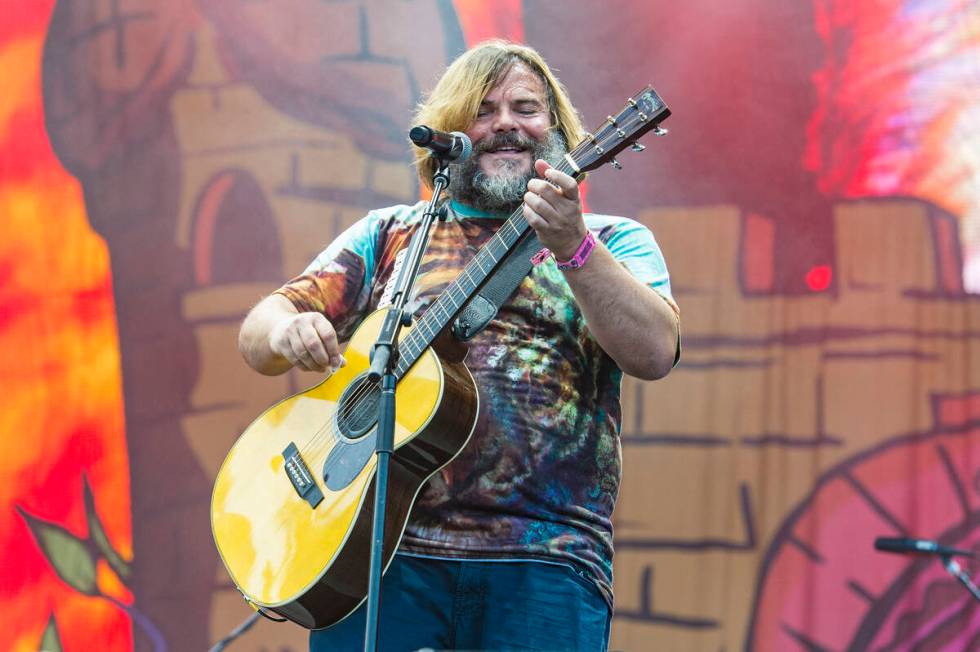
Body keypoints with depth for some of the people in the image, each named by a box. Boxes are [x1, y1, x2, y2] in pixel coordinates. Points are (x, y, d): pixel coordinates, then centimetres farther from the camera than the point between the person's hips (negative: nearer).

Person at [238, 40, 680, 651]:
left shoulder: (611, 242, 14)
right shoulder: (389, 234, 20)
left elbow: (655, 353, -4)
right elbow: (258, 333, 14)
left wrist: (573, 246, -18)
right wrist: (287, 333, -10)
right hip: (382, 547, 1)